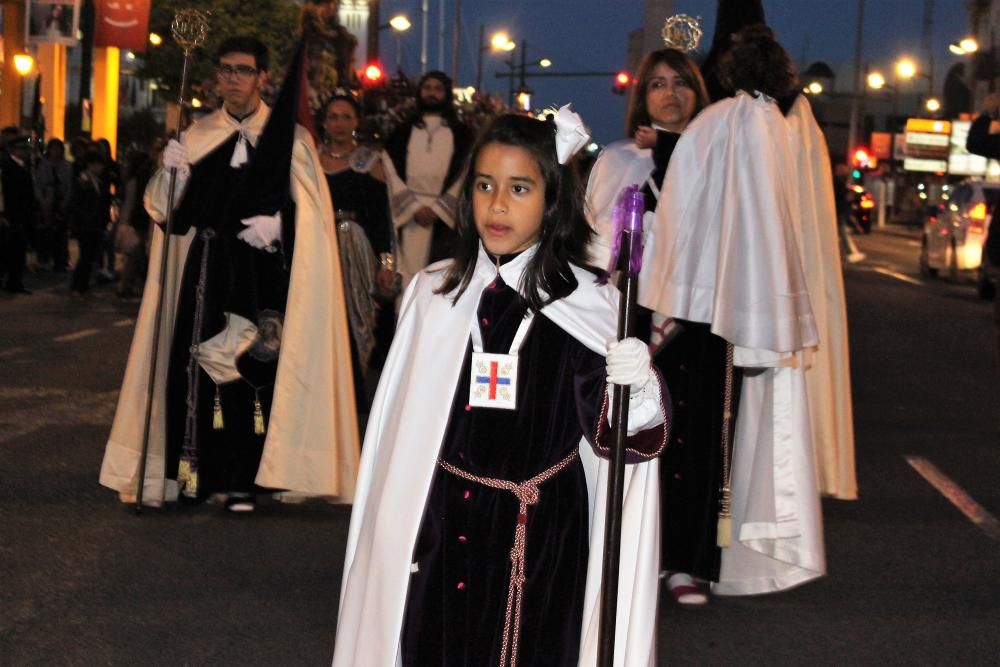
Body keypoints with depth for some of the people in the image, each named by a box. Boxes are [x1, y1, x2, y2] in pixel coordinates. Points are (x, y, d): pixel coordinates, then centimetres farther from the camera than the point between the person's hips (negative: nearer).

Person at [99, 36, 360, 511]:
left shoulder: (290, 138, 2)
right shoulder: (197, 137, 11)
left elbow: (310, 208, 1)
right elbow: (167, 208, 9)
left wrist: (278, 221, -16)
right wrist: (171, 172, -10)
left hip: (263, 272, -3)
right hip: (208, 267, 3)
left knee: (253, 366, -6)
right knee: (202, 365, -2)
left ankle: (243, 479, -1)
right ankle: (200, 471, 5)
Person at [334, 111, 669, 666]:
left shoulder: (587, 304, -6)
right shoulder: (434, 293, 4)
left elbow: (613, 430, -12)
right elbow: (401, 424, 8)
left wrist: (636, 386, -33)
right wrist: (392, 529, 8)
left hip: (539, 532, -3)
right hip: (441, 526, 3)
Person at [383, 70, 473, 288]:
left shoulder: (460, 134, 10)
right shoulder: (402, 133, 13)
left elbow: (463, 177, 2)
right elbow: (393, 175, 5)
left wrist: (437, 208, -8)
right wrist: (414, 208, -7)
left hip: (445, 220, -1)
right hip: (408, 220, 1)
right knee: (409, 279, -5)